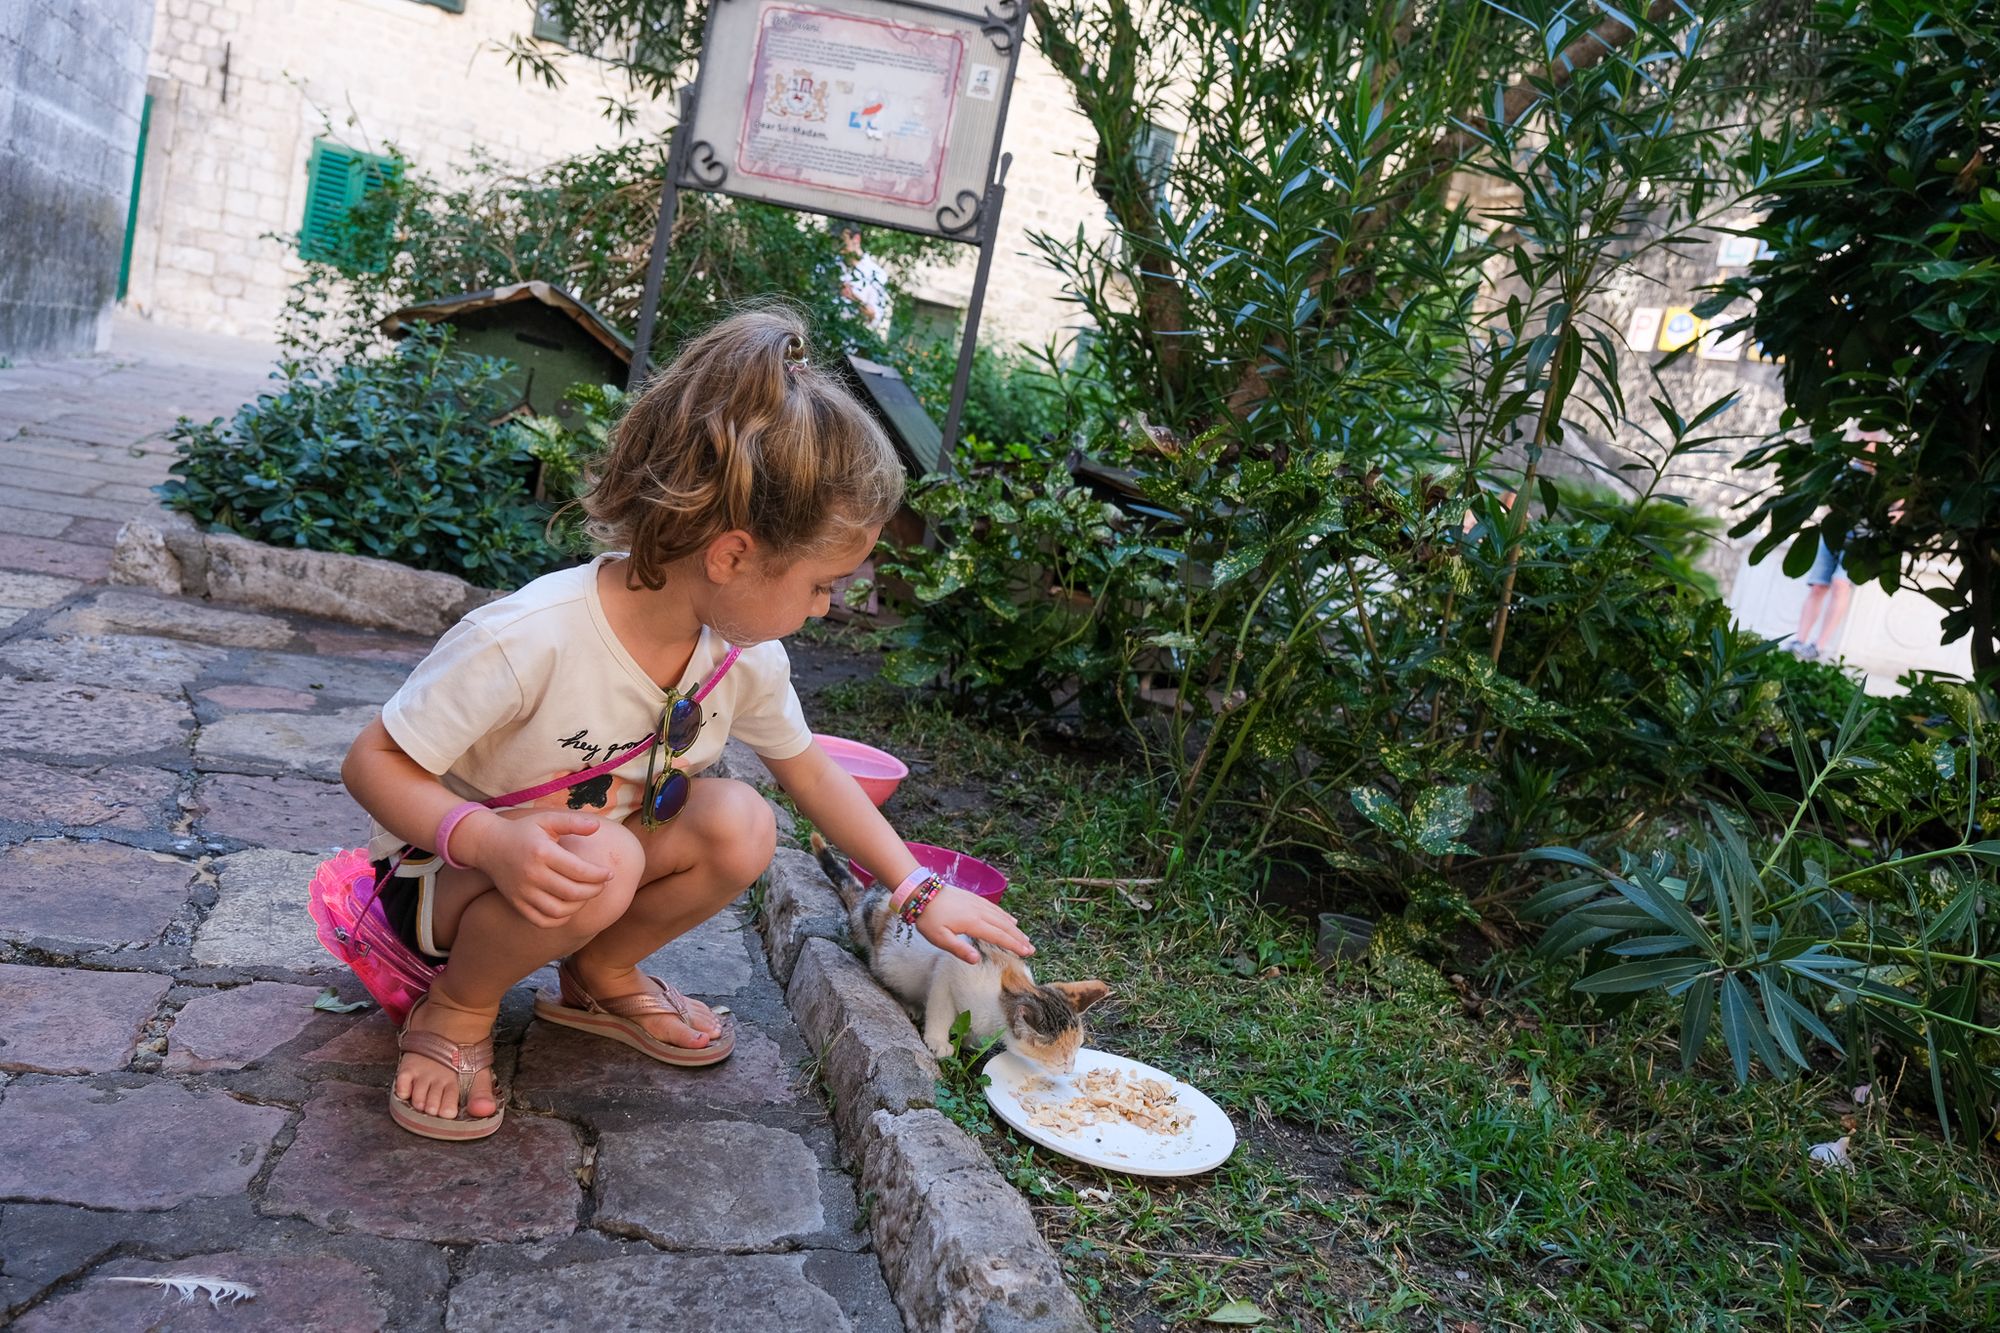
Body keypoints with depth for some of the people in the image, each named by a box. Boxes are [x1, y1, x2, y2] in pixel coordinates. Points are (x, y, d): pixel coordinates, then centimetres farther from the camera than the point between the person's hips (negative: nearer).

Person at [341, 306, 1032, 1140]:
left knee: (740, 826, -21)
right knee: (596, 861, -37)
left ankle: (601, 976, 5)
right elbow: (372, 764, -24)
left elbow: (810, 772, 3)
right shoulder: (526, 642, -34)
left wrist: (921, 891, 2)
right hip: (444, 870, -5)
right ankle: (457, 1007, -6)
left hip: (612, 842, 6)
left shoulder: (744, 657, -14)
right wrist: (489, 839, -43)